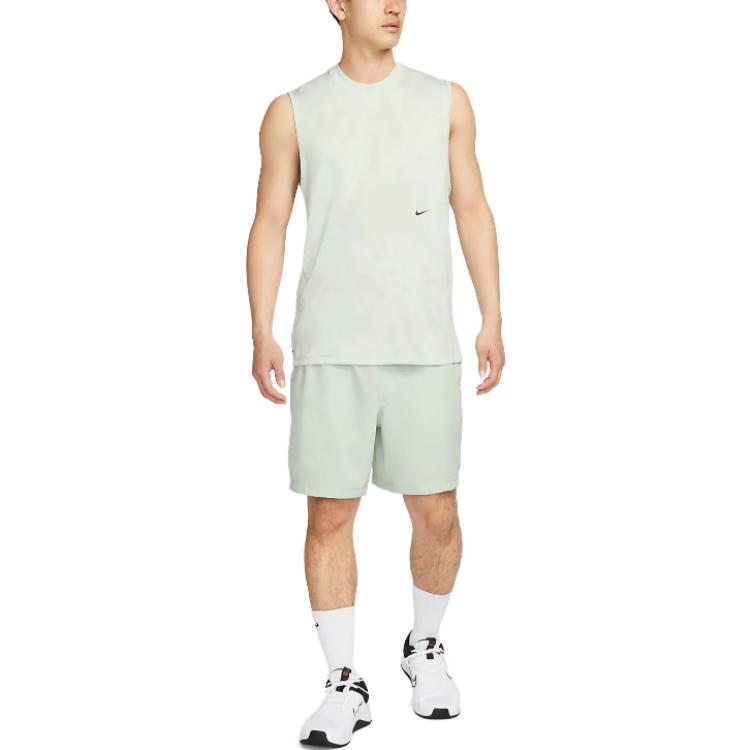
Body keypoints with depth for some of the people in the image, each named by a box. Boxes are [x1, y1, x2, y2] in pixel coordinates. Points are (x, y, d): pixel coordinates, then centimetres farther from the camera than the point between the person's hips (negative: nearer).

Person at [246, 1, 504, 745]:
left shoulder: (446, 101, 7)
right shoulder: (293, 112, 4)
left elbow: (472, 211, 8)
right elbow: (269, 225, 3)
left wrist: (493, 321, 1)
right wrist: (262, 335, -7)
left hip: (426, 347, 1)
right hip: (331, 348, -1)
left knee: (436, 514, 2)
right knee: (330, 515, -1)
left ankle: (425, 646, 29)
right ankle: (344, 685, 13)